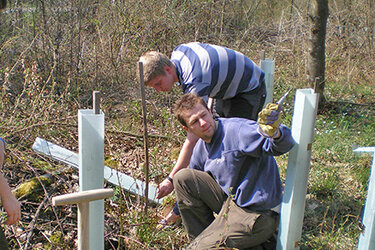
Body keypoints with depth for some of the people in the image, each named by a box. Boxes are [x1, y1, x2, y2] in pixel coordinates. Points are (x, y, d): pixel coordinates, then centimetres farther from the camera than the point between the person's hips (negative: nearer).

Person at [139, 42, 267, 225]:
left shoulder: (195, 82, -40)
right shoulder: (176, 53, -14)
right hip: (226, 89, 10)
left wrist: (172, 179, -39)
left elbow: (192, 138, -41)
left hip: (249, 89, -9)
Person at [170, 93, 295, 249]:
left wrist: (275, 133, -57)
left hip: (255, 215, -8)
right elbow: (189, 189, 21)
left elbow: (281, 146, -35)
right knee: (183, 178, -2)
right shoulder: (200, 148, 5)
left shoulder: (237, 129, -21)